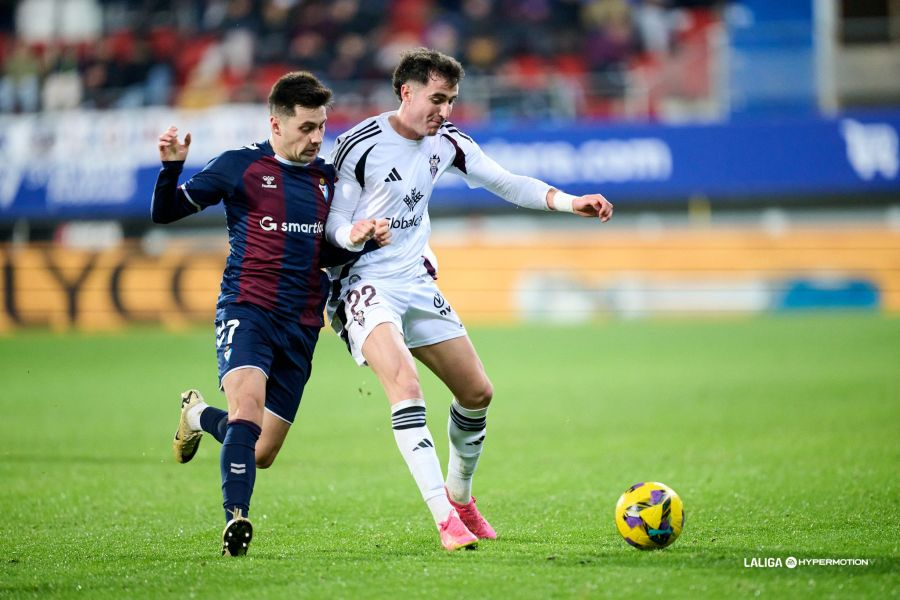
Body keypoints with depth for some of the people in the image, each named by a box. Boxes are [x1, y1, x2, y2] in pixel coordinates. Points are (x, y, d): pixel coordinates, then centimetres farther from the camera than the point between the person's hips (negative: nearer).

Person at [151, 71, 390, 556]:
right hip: (247, 310, -4)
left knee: (261, 454, 8)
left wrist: (359, 239, -3)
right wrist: (171, 167, -17)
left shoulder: (327, 178, 12)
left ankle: (200, 416, 38)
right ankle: (236, 519, -27)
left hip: (301, 325, 5)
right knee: (248, 407, -31)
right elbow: (164, 213, 2)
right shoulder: (239, 167, -1)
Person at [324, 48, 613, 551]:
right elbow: (333, 226, -10)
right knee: (406, 386, -28)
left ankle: (460, 498, 32)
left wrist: (570, 202, -7)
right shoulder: (358, 146, -14)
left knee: (478, 393, 8)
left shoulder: (447, 142, 4)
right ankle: (445, 520, -29)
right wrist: (354, 234, -33)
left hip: (416, 282, 7)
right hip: (364, 285, -7)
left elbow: (507, 183, 7)